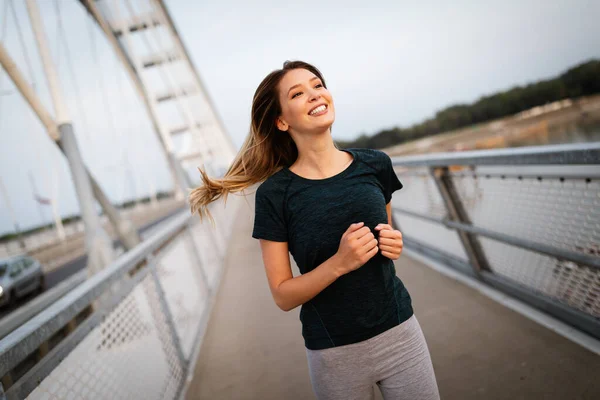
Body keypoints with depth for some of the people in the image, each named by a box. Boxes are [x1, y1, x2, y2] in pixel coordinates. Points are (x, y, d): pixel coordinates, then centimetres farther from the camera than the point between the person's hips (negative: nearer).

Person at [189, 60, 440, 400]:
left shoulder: (375, 165, -4)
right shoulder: (274, 194, -13)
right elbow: (283, 296, -10)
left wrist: (394, 246, -8)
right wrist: (338, 264, -24)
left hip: (399, 334, 3)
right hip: (335, 354, -2)